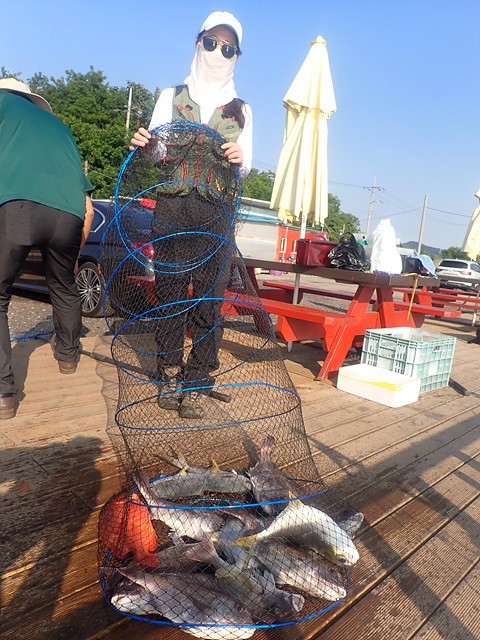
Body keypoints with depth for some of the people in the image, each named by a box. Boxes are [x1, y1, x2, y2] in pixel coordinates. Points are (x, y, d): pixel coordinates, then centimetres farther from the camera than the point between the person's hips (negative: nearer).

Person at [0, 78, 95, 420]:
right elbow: (88, 208, 30)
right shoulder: (61, 127, 37)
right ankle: (68, 356, 45)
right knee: (65, 288, 28)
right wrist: (73, 255, 38)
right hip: (68, 214, 5)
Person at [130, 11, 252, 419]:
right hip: (172, 205, 1)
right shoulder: (172, 97, 16)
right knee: (169, 289, -2)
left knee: (209, 295, -5)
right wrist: (144, 145, -13)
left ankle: (198, 384, 2)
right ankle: (171, 374, 9)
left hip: (217, 210, 0)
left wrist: (240, 159, -13)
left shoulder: (241, 110, 17)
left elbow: (245, 168, 10)